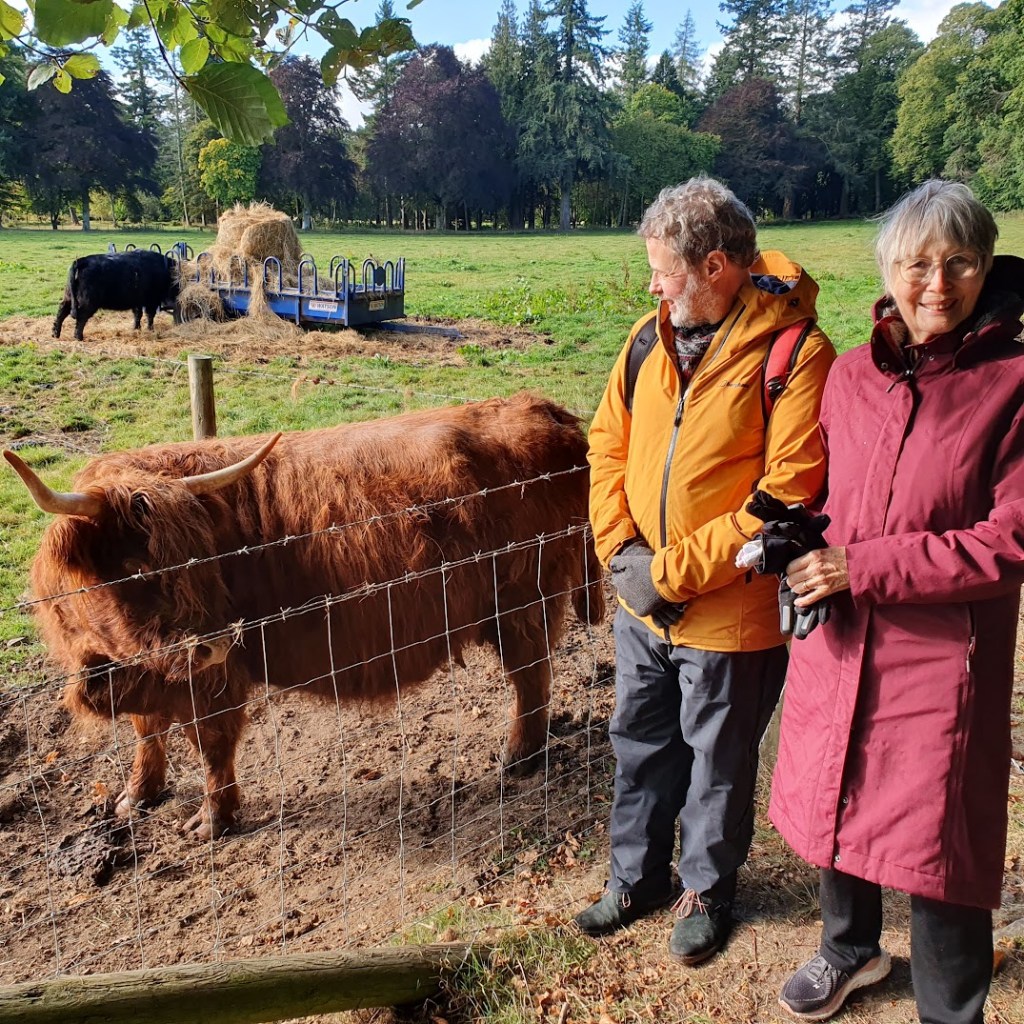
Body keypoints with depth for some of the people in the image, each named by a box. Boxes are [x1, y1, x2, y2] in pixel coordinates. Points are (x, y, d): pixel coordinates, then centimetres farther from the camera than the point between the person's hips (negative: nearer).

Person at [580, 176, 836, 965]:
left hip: (730, 612, -5)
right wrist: (620, 548, -7)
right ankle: (638, 877, 44)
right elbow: (608, 443, 6)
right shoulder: (653, 335, 2)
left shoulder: (796, 353, -16)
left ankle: (706, 889, 41)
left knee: (718, 761, 15)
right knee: (641, 744, 20)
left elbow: (787, 494, -21)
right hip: (643, 603, 6)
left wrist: (676, 570, -19)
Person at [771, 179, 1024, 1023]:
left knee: (935, 843, 7)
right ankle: (852, 948, 49)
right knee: (836, 804, 20)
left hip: (941, 656, -4)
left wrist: (864, 568, -19)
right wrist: (804, 556, -5)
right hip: (837, 641, 5)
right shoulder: (850, 375, 2)